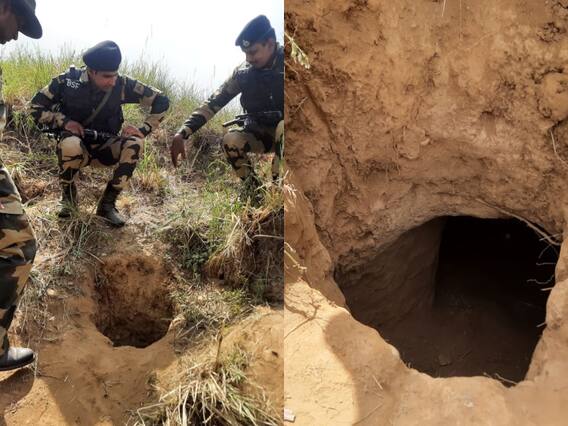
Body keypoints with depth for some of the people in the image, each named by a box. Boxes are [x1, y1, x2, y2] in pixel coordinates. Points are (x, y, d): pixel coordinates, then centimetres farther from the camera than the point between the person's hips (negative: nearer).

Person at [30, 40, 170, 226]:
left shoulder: (122, 84, -15)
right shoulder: (68, 80, -16)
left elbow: (161, 101, -10)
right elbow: (36, 107, -5)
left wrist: (144, 130, -20)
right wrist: (64, 122, -21)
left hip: (104, 147, 2)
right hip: (76, 146, -1)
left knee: (135, 143, -28)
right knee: (70, 144, -37)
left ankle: (108, 203, -13)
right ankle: (67, 195, -5)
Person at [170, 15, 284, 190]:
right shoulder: (243, 72, -7)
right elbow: (214, 102, -11)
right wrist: (182, 133, -22)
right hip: (260, 132, 3)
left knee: (283, 128, -37)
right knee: (231, 140, -26)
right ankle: (254, 188, -8)